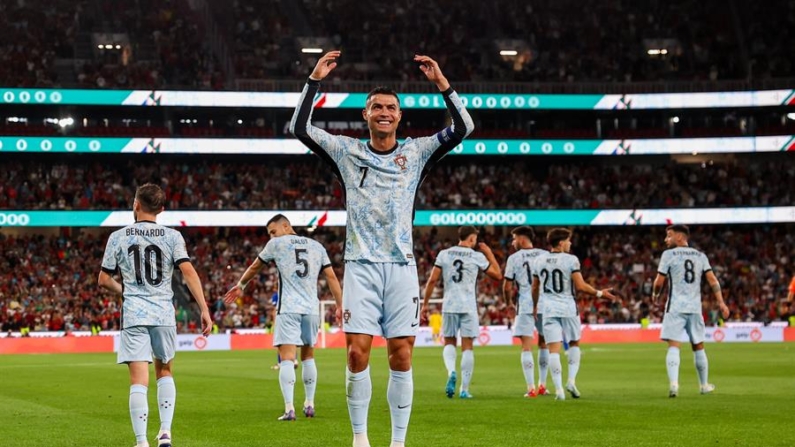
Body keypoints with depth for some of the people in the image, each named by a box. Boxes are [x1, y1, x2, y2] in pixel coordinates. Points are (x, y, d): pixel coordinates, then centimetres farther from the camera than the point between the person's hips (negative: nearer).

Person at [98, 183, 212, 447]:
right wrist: (204, 310, -8)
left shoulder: (118, 237, 3)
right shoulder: (172, 237, 3)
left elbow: (104, 281, 7)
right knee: (164, 371, 21)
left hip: (133, 316, -1)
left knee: (139, 380, -3)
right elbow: (188, 272, -8)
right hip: (164, 315, 1)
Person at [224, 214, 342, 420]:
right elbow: (331, 277, 10)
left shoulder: (277, 244, 5)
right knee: (308, 356, 18)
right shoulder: (316, 246, 14)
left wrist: (240, 286, 36)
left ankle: (289, 408, -20)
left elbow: (255, 267, 19)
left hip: (288, 309, -4)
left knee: (287, 358, -9)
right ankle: (309, 405, 19)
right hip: (311, 309, 4)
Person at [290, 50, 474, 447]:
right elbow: (299, 128, 1)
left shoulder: (417, 152, 8)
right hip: (361, 265, 0)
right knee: (357, 353, -6)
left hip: (401, 266, 0)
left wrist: (441, 83, -10)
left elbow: (463, 128, -1)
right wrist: (315, 80, -5)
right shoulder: (347, 151, 8)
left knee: (401, 356, -1)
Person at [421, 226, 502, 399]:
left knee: (449, 342, 15)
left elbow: (432, 280, 1)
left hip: (449, 306, 2)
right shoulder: (477, 256, -1)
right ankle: (464, 389, 1)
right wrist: (489, 253, 16)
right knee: (467, 347, 3)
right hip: (469, 307, -2)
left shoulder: (444, 254, 4)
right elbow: (498, 275, 9)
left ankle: (451, 371, -13)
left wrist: (425, 303, 8)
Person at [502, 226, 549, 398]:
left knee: (527, 347, -1)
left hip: (525, 306, -3)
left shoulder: (514, 258, -1)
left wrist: (508, 302, 18)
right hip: (545, 305, 3)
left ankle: (531, 388, -9)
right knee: (544, 344, 18)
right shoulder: (545, 255, 7)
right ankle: (542, 385, 23)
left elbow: (507, 287, 0)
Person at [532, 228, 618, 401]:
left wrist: (535, 306, 29)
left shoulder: (539, 260, 6)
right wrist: (599, 293, 2)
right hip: (568, 308, -2)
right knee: (574, 343, 18)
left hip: (548, 309, 2)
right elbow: (580, 286, -11)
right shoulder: (571, 260, -8)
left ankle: (559, 389, -6)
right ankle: (571, 380, 7)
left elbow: (535, 287, 14)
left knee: (554, 349, -1)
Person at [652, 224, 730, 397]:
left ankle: (673, 383, -25)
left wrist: (655, 295, 17)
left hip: (675, 307, -4)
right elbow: (713, 281, 4)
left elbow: (659, 282, -3)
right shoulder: (700, 256, 11)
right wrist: (721, 303, 4)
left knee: (673, 346, -9)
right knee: (698, 347, 15)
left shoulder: (669, 254, -2)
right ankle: (704, 385, 25)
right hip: (695, 307, 4)